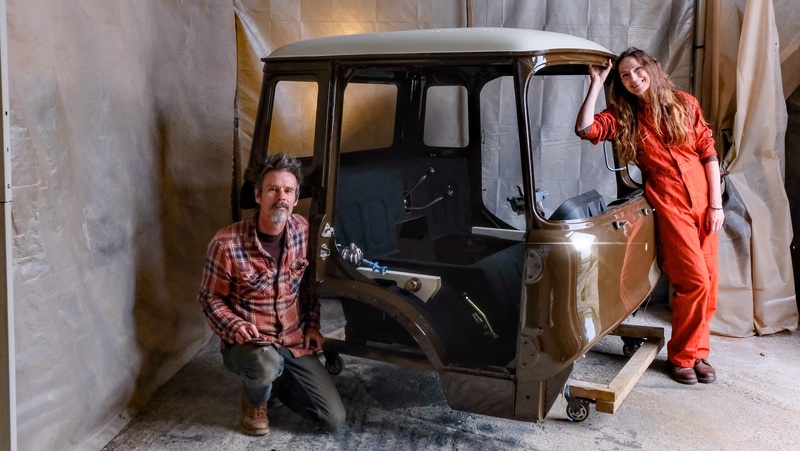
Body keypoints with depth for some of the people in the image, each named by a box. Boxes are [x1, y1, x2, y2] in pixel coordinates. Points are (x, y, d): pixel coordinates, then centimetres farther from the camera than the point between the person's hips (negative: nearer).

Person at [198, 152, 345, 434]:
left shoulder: (302, 230, -4)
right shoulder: (227, 243, -20)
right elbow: (210, 299, -8)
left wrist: (312, 325, 5)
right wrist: (235, 326, -25)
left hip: (295, 342, 4)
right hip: (247, 343, -4)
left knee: (334, 420, -2)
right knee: (267, 363, -41)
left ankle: (274, 382, 25)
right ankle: (253, 401, -2)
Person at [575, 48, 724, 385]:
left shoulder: (685, 104, 7)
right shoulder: (623, 117, 3)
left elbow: (708, 153, 6)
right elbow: (585, 129, -15)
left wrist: (716, 203, 0)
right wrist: (596, 84, -9)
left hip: (703, 200, 3)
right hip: (667, 203, -3)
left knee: (708, 282, 4)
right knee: (694, 281, -11)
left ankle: (699, 349, 22)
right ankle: (681, 355, 7)